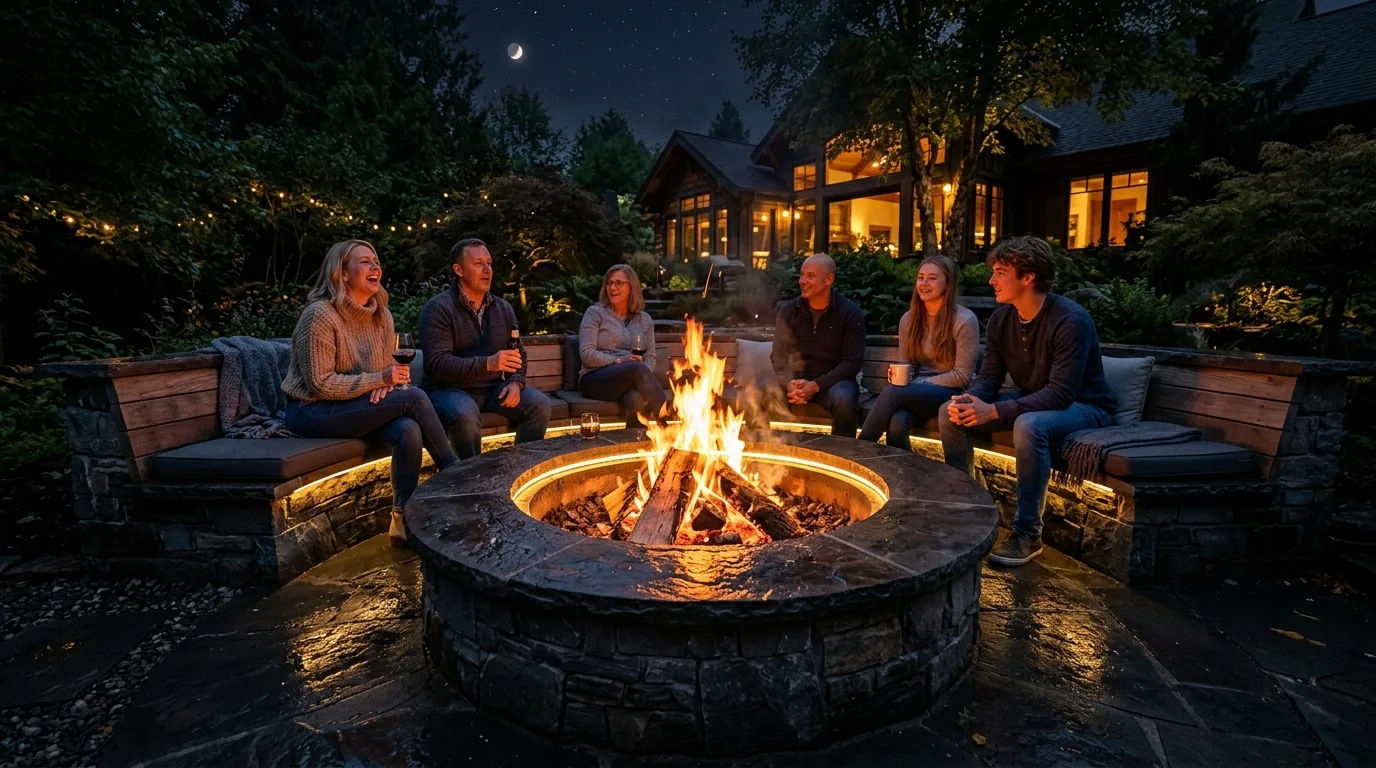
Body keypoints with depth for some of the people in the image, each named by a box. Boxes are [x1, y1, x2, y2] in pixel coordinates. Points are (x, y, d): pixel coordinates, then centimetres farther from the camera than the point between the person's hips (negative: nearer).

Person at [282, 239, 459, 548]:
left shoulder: (381, 315, 6)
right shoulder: (320, 315, -16)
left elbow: (389, 367, 14)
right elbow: (320, 384, -18)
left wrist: (384, 387, -10)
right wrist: (378, 379, -21)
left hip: (359, 406, 6)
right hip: (312, 410, -6)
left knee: (408, 430, -27)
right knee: (415, 398, -23)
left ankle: (403, 520, -17)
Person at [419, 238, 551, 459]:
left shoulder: (503, 308, 8)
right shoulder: (438, 308, -11)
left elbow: (517, 355, 13)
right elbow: (436, 364, -22)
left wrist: (515, 383, -10)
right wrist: (487, 364, -34)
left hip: (493, 388, 5)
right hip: (450, 389, -5)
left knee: (539, 403, -15)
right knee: (465, 414, -36)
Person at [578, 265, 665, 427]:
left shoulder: (644, 319, 20)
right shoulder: (595, 313, 9)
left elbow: (650, 357, 13)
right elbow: (587, 354, -3)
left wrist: (645, 375, -11)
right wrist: (618, 361, -17)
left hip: (631, 379, 2)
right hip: (595, 379, -2)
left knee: (636, 398, -40)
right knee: (637, 369, -36)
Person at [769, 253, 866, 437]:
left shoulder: (850, 313, -6)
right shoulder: (789, 310, 4)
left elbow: (851, 363, -9)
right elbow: (779, 355, 1)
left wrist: (815, 386, -21)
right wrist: (789, 384, -20)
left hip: (834, 381, -2)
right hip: (796, 380, 2)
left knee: (843, 400, -36)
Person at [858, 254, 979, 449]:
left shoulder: (964, 320, -8)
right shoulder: (908, 319, 8)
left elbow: (962, 376, -10)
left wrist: (920, 383, -16)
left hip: (950, 394, -4)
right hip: (917, 394, 4)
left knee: (892, 392, -30)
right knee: (897, 423, -32)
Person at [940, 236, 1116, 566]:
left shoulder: (1071, 321, -24)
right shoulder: (1001, 318, -3)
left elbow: (1060, 393, -31)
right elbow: (988, 377, -1)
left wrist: (994, 412, -37)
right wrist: (969, 401, -25)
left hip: (1082, 406, -7)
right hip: (1030, 403, 7)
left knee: (1029, 425, -39)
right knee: (951, 412, -9)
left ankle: (1027, 533, -26)